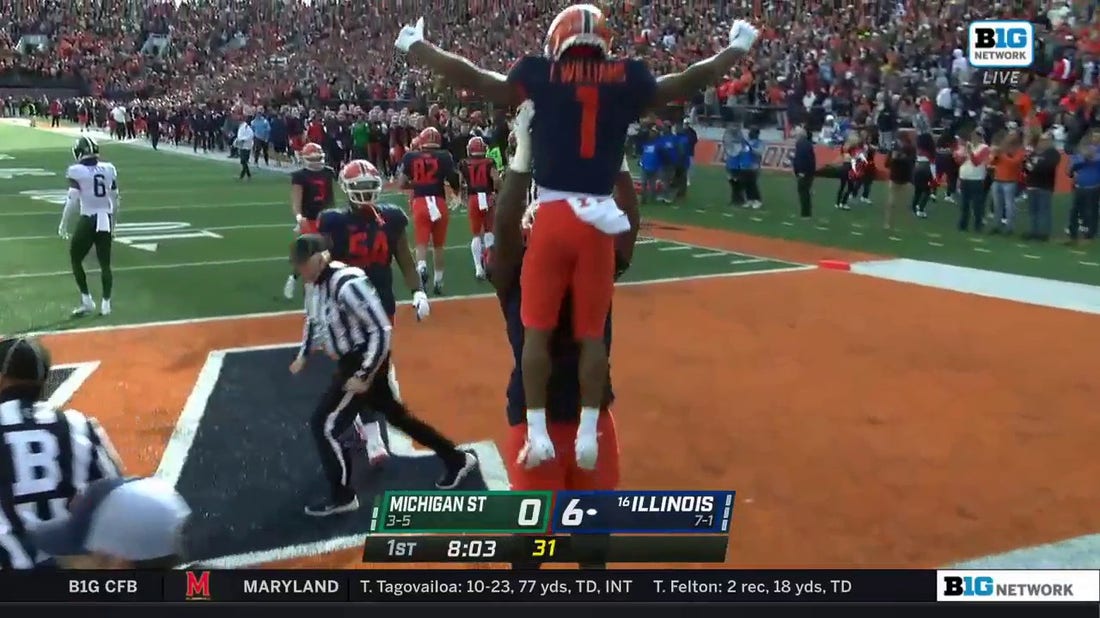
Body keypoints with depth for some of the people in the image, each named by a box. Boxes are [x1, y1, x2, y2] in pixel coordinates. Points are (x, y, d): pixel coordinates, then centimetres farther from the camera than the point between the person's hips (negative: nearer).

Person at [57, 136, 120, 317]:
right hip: (105, 221, 4)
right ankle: (105, 304, 15)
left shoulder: (76, 171, -10)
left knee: (75, 260, 14)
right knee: (105, 264, 13)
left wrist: (64, 225, -1)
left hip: (88, 221, -4)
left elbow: (72, 201, -12)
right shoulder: (109, 169, 4)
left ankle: (87, 301, 14)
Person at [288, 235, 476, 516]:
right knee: (396, 415, 19)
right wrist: (303, 355, 21)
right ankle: (457, 459, 31)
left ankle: (341, 496, 11)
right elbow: (315, 318, 23)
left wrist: (363, 375, -24)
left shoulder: (347, 284, -27)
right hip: (352, 361, 9)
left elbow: (381, 330, -26)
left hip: (365, 362, -9)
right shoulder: (320, 281, 2)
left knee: (324, 425, -6)